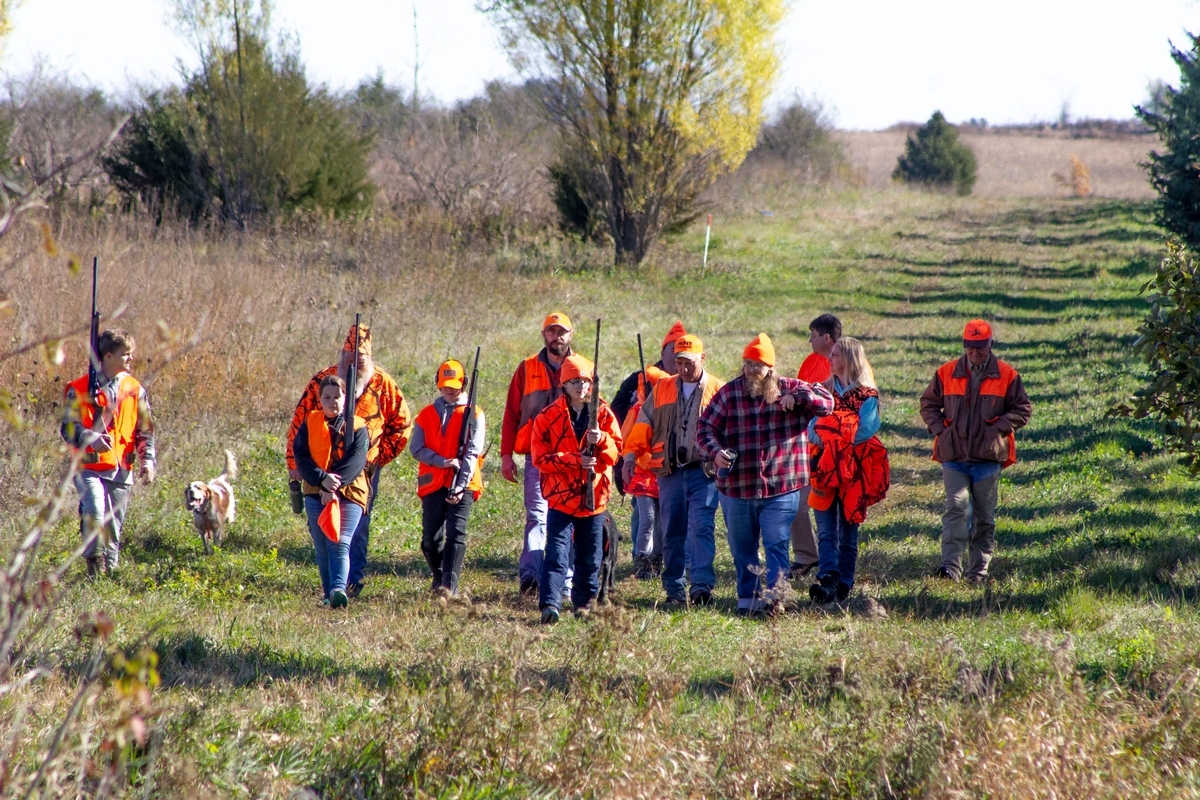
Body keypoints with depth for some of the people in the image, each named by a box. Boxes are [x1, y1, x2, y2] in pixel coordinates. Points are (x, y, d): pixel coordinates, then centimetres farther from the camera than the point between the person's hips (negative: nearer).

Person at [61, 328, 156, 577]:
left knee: (114, 525, 8)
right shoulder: (80, 389, -3)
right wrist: (90, 439, -23)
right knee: (95, 511, -25)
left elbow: (145, 431, 14)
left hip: (121, 470, 4)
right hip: (90, 467, -4)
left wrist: (148, 460, 0)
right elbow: (68, 428, -3)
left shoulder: (135, 389, 8)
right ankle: (94, 560, -6)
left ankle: (110, 568, 23)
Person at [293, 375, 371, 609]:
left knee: (340, 543, -17)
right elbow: (301, 456, -3)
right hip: (315, 493, 3)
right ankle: (328, 594, 13)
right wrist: (322, 479, -19)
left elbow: (356, 461, -9)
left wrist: (335, 486, -21)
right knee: (322, 547, 4)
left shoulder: (357, 427, 3)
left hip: (349, 494, -3)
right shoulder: (309, 424, 9)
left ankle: (339, 589, -31)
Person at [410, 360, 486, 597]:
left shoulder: (473, 415, 5)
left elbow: (472, 453, -5)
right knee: (431, 539, 3)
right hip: (433, 484, 3)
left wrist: (460, 486, -16)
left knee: (455, 533, -16)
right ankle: (440, 578, 25)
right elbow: (416, 448, 2)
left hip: (462, 484, -3)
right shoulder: (427, 414, 14)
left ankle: (449, 585, -23)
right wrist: (443, 461, -14)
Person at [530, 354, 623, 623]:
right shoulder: (548, 416, -2)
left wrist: (601, 440, -22)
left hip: (594, 496, 3)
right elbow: (540, 457, -8)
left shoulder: (603, 414, 6)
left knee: (591, 556, 12)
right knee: (557, 552, -15)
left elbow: (615, 452, -1)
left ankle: (584, 603, 27)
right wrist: (575, 460, -19)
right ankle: (550, 604, -22)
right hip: (561, 496, -3)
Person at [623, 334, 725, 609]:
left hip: (703, 471, -3)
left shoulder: (717, 390, 5)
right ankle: (675, 592, 9)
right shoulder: (662, 389, 14)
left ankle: (701, 587, -20)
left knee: (701, 528, -14)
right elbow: (644, 422, 12)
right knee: (672, 533, 4)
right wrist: (631, 454, -1)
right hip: (670, 472, 3)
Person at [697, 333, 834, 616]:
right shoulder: (729, 393, 3)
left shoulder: (790, 389, 2)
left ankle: (773, 594, -13)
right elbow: (705, 428, 1)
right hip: (737, 488, 2)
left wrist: (798, 398, -19)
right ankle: (747, 598, 21)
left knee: (777, 544, -10)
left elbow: (827, 401, -3)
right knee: (742, 549, 11)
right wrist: (715, 451, -19)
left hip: (781, 488, -2)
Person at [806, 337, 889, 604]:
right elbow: (813, 427, 6)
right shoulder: (824, 391, 14)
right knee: (827, 531, -10)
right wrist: (823, 441, -13)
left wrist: (834, 442, -12)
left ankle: (843, 585, 8)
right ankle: (828, 581, -22)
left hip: (853, 470, -3)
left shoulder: (867, 395, 0)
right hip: (825, 470, 3)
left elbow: (865, 431, -13)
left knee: (848, 532, 3)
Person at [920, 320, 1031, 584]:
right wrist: (940, 428, -1)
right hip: (954, 456, 0)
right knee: (957, 507, -14)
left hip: (988, 456, 0)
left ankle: (979, 570, 13)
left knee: (984, 516, 6)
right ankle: (951, 566, -21)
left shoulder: (1006, 376, 3)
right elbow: (928, 403, 15)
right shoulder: (947, 373, 6)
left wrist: (999, 427, -7)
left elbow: (1023, 409, 6)